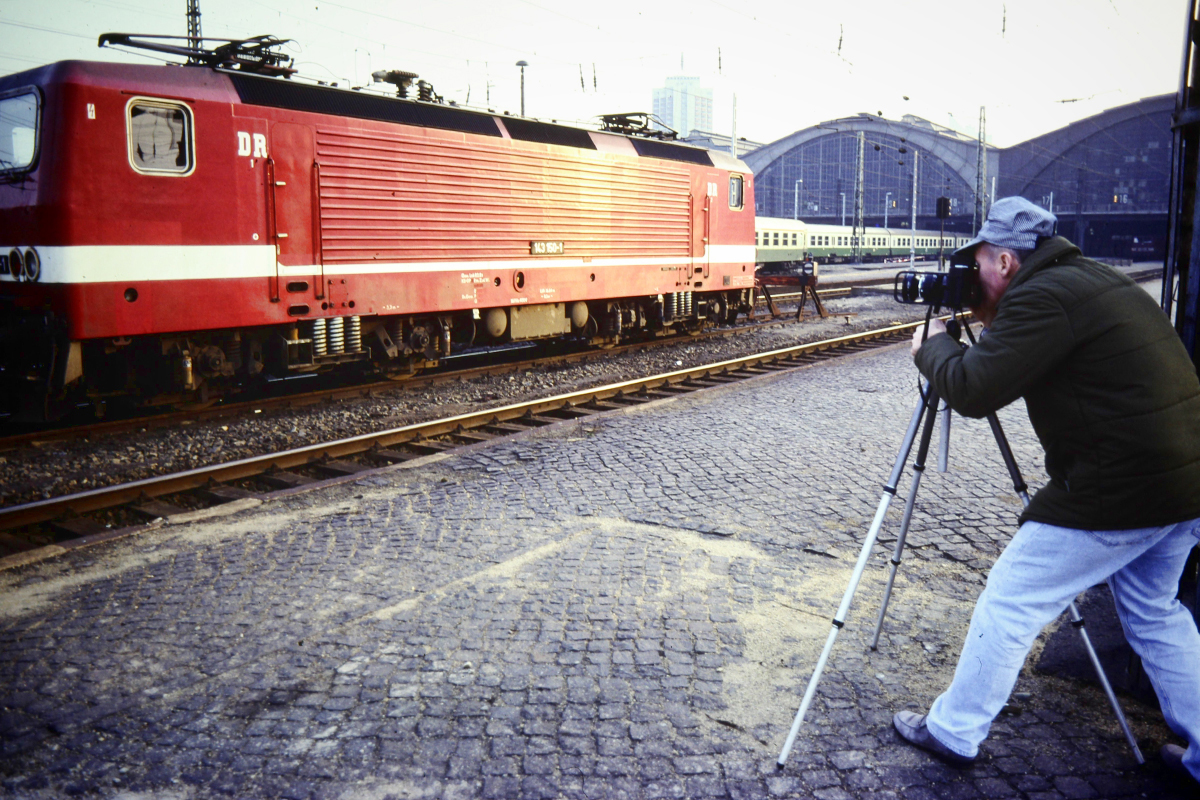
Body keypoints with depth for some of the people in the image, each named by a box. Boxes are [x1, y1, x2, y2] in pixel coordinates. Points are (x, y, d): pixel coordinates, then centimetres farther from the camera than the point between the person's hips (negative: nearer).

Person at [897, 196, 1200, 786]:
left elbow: (972, 391, -19)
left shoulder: (1040, 298, -15)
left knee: (1008, 603, 3)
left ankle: (952, 732, 16)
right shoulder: (1101, 281, 15)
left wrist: (931, 346, -1)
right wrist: (993, 326, 18)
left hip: (1117, 493, -10)